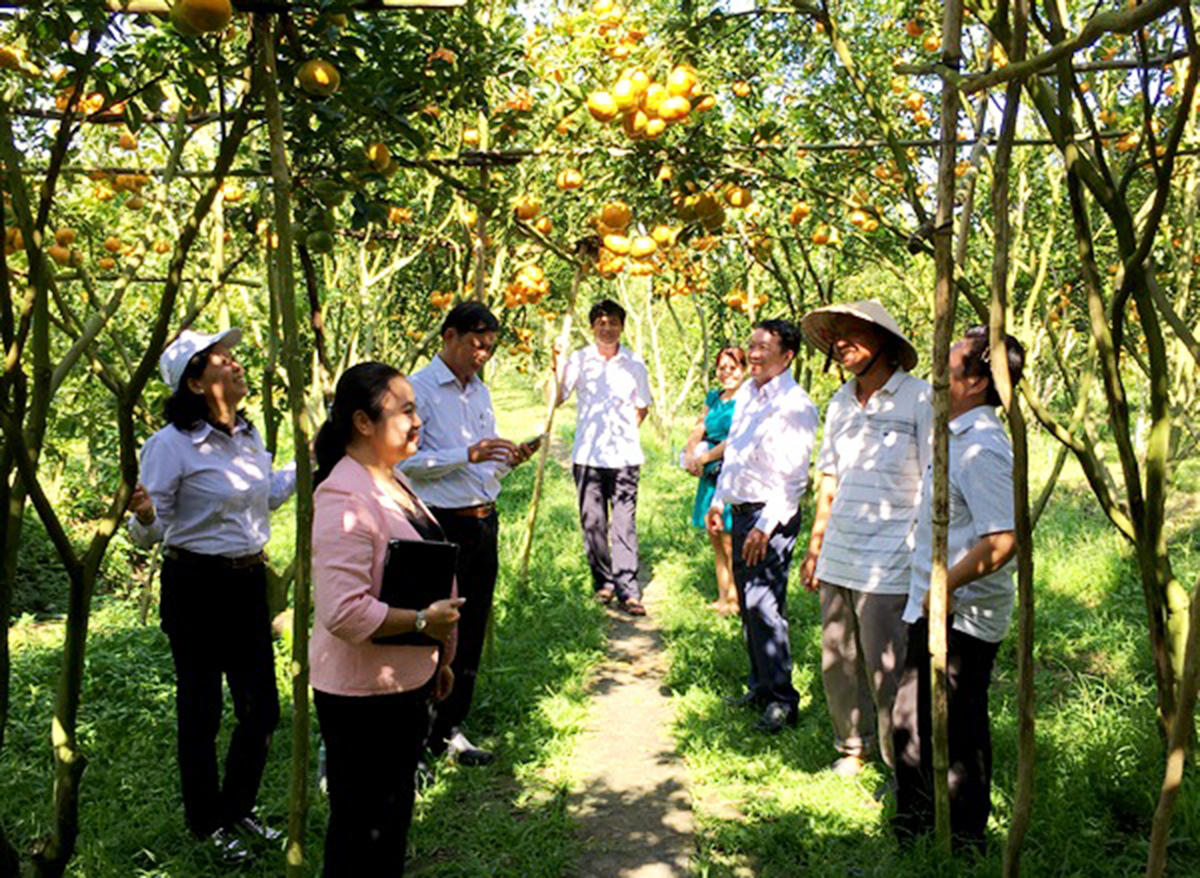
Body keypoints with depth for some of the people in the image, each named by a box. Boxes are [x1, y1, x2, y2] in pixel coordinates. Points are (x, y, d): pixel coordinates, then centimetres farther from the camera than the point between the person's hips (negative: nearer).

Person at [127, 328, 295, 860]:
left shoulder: (248, 434, 5)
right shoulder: (171, 445, -16)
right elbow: (149, 535, -13)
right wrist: (143, 516, -35)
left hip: (249, 582, 7)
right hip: (197, 587, -6)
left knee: (261, 709, 12)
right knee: (200, 711, 10)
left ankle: (238, 809, 35)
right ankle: (208, 822, 30)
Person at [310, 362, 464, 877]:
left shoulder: (393, 482, 8)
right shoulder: (345, 499, -23)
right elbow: (343, 612, -31)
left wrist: (439, 659, 21)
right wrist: (423, 621, -21)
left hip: (406, 685, 9)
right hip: (361, 696, -9)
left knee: (394, 818, 23)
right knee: (362, 833, 7)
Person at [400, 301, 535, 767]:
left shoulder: (481, 392, 15)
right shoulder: (420, 389, -8)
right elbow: (408, 461, -17)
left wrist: (508, 459, 1)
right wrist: (469, 455, -23)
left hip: (484, 523, 8)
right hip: (442, 526, -7)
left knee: (470, 632, 13)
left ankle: (449, 728, 26)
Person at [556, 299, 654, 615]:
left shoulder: (634, 363, 6)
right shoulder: (579, 359, 3)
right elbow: (556, 398, -4)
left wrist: (626, 432, 4)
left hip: (624, 456, 0)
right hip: (587, 455, 1)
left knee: (624, 523, -3)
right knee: (592, 521, 5)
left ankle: (628, 589, -1)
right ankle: (603, 581, 20)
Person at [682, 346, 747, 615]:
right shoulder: (713, 397, 15)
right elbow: (699, 429, 14)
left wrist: (705, 457, -10)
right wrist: (690, 454, -5)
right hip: (710, 477, 7)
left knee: (730, 542, -5)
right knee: (716, 540, 10)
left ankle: (735, 600, 5)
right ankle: (722, 597, 19)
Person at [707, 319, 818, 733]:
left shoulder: (795, 406, -15)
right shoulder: (746, 393, 11)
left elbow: (793, 478, -19)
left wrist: (765, 527, -22)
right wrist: (718, 501, 22)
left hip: (771, 517, -9)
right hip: (741, 511, 9)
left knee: (764, 605, -10)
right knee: (748, 603, 15)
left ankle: (781, 700, 1)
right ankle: (760, 687, 27)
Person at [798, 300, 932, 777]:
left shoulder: (919, 399, -8)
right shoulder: (841, 402, 12)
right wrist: (815, 547, 18)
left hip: (889, 564, -6)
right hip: (837, 558, 6)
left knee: (888, 675, 1)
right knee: (837, 664, 14)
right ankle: (852, 748, 35)